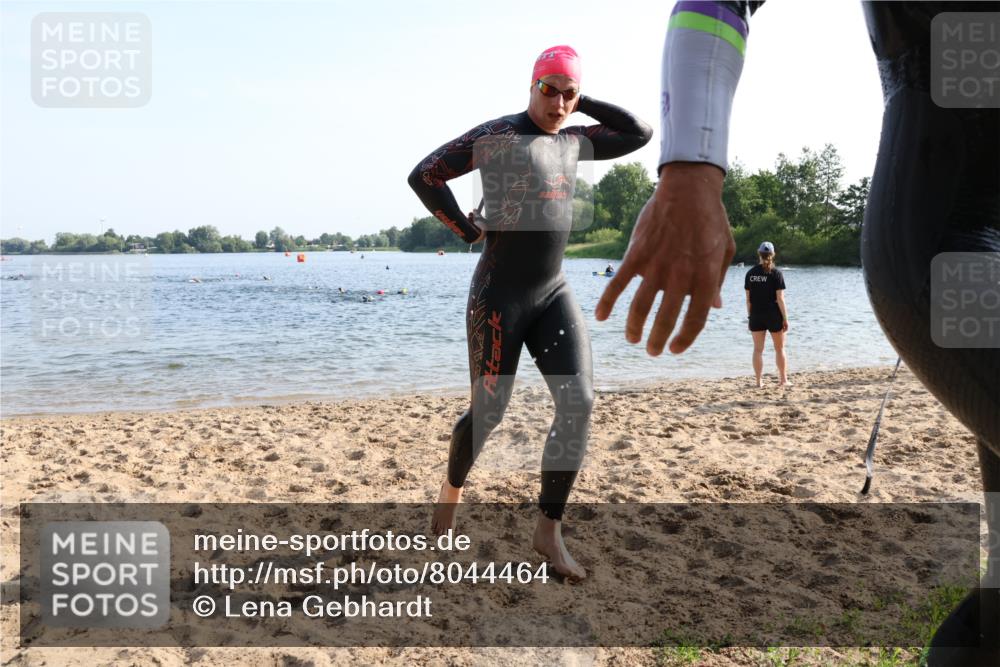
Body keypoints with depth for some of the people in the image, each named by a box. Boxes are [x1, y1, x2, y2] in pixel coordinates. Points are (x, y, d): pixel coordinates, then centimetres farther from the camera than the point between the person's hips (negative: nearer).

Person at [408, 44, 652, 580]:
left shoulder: (573, 142, 13)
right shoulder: (497, 135, -7)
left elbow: (639, 134, 20)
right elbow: (423, 175, -9)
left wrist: (582, 103, 11)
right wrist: (467, 230, -7)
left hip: (554, 293, 6)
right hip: (500, 293, -6)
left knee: (579, 402, -8)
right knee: (489, 411, 2)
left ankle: (548, 531, 2)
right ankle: (451, 490, 33)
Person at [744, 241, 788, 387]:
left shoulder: (750, 273, 0)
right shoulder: (776, 273, -9)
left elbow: (748, 298, 2)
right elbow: (780, 298, -11)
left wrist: (749, 315, 11)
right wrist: (785, 318, -6)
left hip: (756, 315, 2)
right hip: (774, 315, -2)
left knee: (758, 349, 6)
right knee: (779, 348, 12)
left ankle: (759, 381, 7)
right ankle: (783, 379, 19)